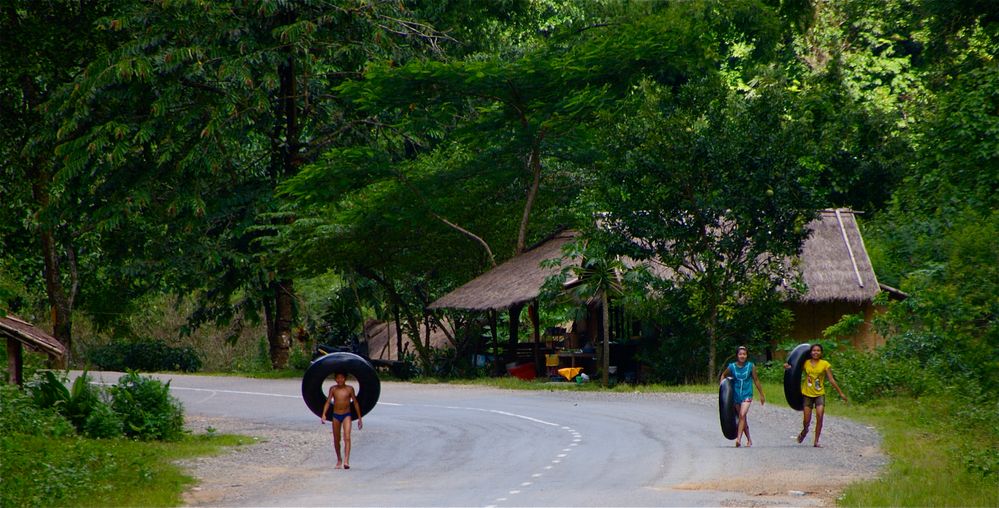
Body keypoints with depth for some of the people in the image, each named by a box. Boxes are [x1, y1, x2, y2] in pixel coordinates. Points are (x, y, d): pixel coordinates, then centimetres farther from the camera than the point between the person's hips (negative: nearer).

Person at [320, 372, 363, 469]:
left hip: (346, 415, -2)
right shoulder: (333, 389, 1)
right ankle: (339, 459, 31)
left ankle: (346, 461, -29)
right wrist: (323, 414, -15)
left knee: (347, 437, -19)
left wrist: (359, 418, 7)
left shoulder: (349, 389, -2)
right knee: (336, 439, 11)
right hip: (336, 416, 2)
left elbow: (355, 403, 5)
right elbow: (328, 402, 0)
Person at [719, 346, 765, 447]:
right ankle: (749, 439, 25)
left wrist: (762, 394, 10)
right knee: (743, 419, 11)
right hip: (736, 396, 2)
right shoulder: (732, 367, -2)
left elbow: (756, 380, 5)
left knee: (742, 415, -21)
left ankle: (739, 438, -25)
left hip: (747, 395, -2)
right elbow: (723, 375, 16)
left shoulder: (751, 366, -4)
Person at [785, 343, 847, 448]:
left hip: (820, 394, -1)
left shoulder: (825, 364, 0)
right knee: (807, 420, 0)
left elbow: (831, 380, 1)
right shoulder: (806, 363, 3)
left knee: (819, 416, -15)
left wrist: (840, 393, -1)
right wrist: (788, 367, -14)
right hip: (807, 394, 1)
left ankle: (816, 441, -6)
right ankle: (804, 431, 36)